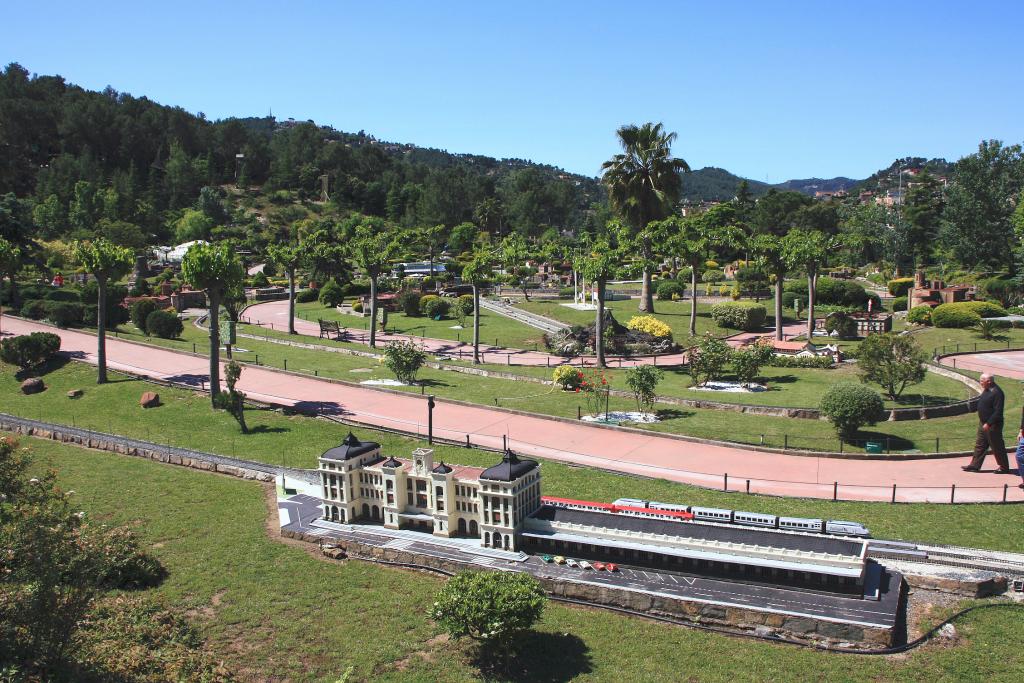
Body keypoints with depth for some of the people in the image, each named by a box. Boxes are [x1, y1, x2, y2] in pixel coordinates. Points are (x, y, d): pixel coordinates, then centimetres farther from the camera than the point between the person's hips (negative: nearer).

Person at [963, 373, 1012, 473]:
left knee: (997, 447, 3)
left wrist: (988, 423, -25)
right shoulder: (987, 390, 8)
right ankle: (975, 465, 19)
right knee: (980, 445, 13)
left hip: (992, 425, -10)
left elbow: (998, 412, -25)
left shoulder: (997, 393, -21)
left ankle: (1004, 468, 16)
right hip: (983, 423, 10)